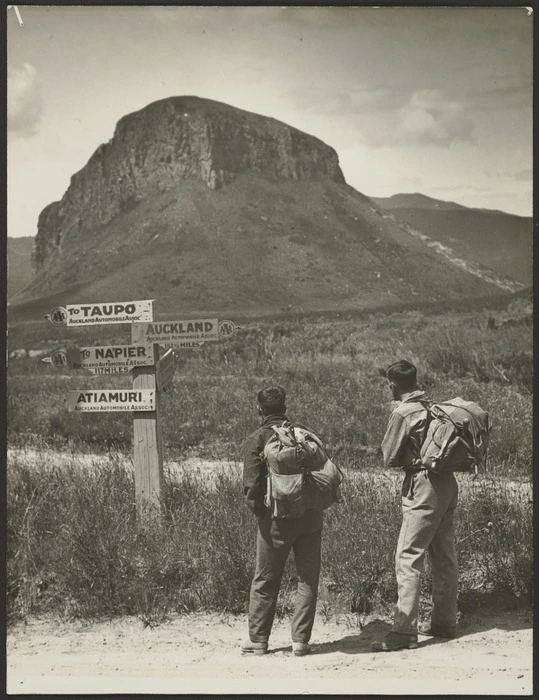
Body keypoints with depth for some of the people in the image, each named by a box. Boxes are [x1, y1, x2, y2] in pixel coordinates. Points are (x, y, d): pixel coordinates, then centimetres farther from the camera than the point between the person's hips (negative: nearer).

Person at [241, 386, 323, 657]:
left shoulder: (257, 440, -3)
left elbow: (252, 485, -12)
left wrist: (259, 512, 1)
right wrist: (317, 504, 13)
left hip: (277, 519, -3)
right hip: (311, 517, 3)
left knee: (264, 582, 11)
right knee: (308, 579, 10)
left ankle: (258, 640, 18)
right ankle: (300, 641, 11)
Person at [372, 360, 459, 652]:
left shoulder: (402, 413, -11)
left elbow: (389, 458, -7)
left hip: (423, 488, -8)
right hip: (448, 483, 8)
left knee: (408, 558, -7)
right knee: (444, 557, 14)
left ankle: (404, 631, -9)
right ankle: (443, 622, 24)